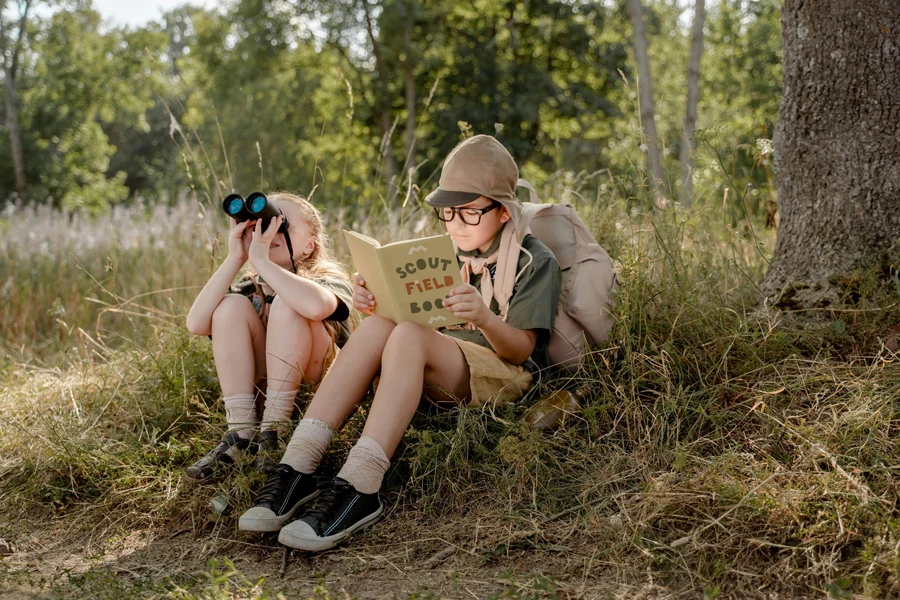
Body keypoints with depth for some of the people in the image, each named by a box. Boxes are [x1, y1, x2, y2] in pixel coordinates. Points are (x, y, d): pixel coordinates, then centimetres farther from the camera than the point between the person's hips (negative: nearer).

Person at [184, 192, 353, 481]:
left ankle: (273, 431, -24)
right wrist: (235, 259, -18)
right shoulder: (251, 287, 5)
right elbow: (196, 324, -15)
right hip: (263, 388, 5)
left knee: (286, 303, -24)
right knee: (232, 305, -14)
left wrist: (259, 259, -31)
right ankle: (241, 433, -19)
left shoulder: (329, 278, -9)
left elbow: (316, 306, -38)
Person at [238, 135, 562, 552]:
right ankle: (297, 468, -36)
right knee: (376, 326, -25)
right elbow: (404, 313, 12)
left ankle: (358, 487, -47)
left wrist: (484, 318, -30)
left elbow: (522, 349, -9)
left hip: (503, 374, -5)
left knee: (408, 336, -33)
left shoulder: (535, 261, 1)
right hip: (436, 377, 5)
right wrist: (374, 303, -11)